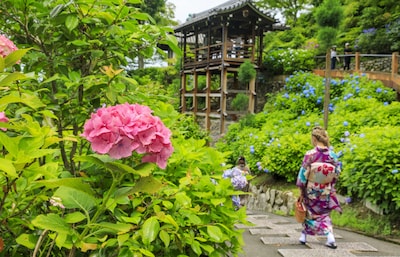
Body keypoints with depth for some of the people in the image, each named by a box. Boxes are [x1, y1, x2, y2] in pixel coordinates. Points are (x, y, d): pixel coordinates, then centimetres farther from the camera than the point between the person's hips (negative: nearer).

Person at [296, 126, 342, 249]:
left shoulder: (310, 154, -17)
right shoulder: (332, 154, -6)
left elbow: (303, 173, -13)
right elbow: (337, 171, 1)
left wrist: (300, 188, -2)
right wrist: (330, 185, 15)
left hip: (311, 190, -3)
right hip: (326, 191, 3)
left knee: (309, 211, 18)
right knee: (324, 214, 16)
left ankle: (303, 236, 27)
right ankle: (330, 238, 0)